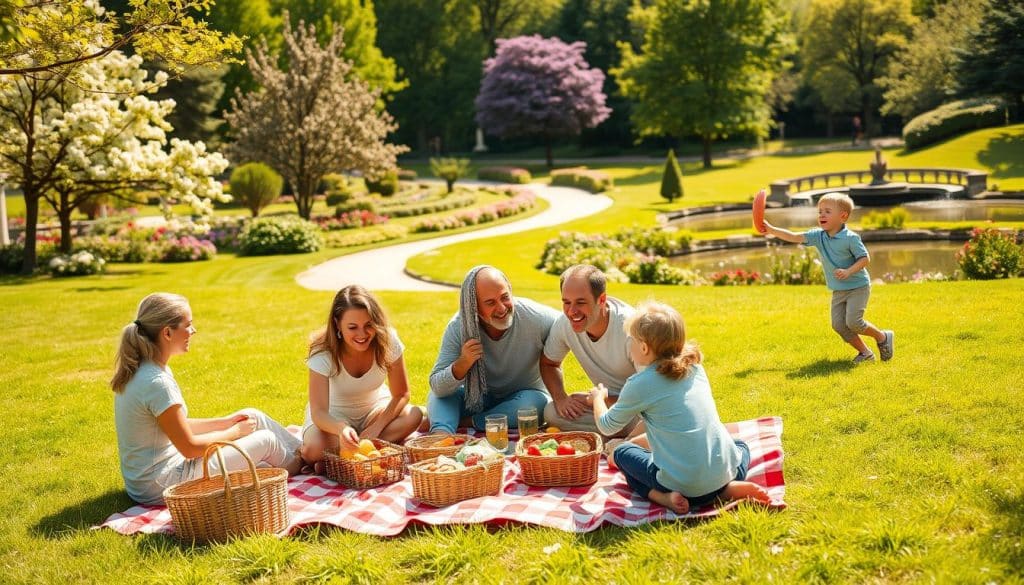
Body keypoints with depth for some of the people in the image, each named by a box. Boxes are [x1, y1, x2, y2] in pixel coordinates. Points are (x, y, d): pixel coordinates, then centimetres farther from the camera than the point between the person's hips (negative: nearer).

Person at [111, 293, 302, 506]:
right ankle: (299, 466, 31)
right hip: (162, 486, -9)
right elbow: (190, 447, -20)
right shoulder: (157, 383, -27)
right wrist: (235, 432, -5)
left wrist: (224, 422, 9)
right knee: (265, 440, 1)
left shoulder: (137, 370, 3)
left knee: (252, 417, 12)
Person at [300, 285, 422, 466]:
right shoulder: (323, 354, -28)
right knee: (314, 450, -34)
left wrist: (377, 427, -26)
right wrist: (342, 429, -55)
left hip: (375, 409, 3)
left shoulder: (388, 341, -22)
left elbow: (401, 395, -13)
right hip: (334, 415, -3)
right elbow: (318, 412, -33)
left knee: (414, 415, -28)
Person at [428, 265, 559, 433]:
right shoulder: (458, 327, -18)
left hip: (524, 396, -2)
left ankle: (464, 423, -25)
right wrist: (463, 363, -38)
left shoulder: (536, 317, -23)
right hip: (478, 399, 2)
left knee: (535, 402, -33)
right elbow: (437, 387, -18)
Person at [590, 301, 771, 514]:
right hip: (727, 471, 4)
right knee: (740, 445, 38)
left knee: (622, 453, 20)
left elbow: (606, 426, 11)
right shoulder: (695, 368, 10)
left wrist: (598, 396, 31)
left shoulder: (640, 384, -7)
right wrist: (640, 440, 33)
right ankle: (729, 488, 8)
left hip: (683, 485, -4)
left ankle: (664, 497, -3)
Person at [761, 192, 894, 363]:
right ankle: (864, 352, 11)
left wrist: (848, 271, -29)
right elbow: (794, 237, -8)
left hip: (858, 286, -6)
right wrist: (771, 230, -19)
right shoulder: (818, 236, -2)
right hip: (838, 291, 6)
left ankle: (883, 337, 11)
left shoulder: (850, 238, -17)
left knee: (853, 322, -16)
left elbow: (865, 259, -15)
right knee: (838, 324, -4)